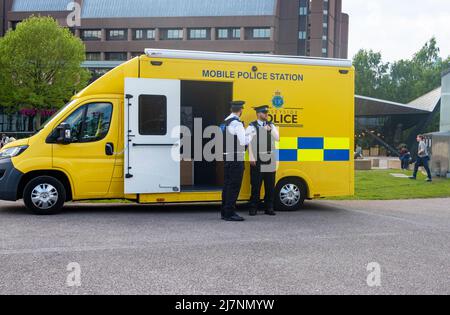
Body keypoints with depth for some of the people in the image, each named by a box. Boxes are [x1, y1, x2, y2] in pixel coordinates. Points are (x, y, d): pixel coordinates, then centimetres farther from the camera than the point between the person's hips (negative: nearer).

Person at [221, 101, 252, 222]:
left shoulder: (225, 122, 14)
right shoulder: (237, 123, -14)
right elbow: (244, 141, -21)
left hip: (226, 157, 9)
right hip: (236, 159, -9)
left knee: (227, 185, 14)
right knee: (234, 186, -5)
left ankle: (225, 212, 20)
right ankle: (230, 213, -3)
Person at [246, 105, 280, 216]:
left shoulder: (271, 126, 12)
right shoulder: (251, 127, -1)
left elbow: (277, 138, 4)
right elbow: (249, 143, -4)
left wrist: (270, 130, -11)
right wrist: (252, 158, -9)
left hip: (270, 159, 4)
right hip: (257, 160, -4)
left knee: (270, 185, 6)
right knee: (255, 185, -1)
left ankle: (269, 208, 15)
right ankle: (253, 208, 7)